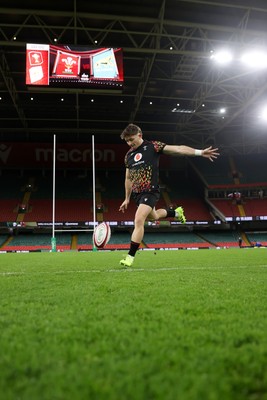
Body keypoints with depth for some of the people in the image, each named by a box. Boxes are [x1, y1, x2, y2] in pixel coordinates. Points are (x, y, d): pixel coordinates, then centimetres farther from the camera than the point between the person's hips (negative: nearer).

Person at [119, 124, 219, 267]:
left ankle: (130, 256, -9)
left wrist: (199, 152, -21)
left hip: (150, 191, -7)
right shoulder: (128, 155, 10)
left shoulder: (153, 146, -6)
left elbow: (178, 149, -11)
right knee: (153, 216, 23)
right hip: (137, 193, 7)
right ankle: (176, 212, 51)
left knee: (139, 220, -18)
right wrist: (127, 199, 20)